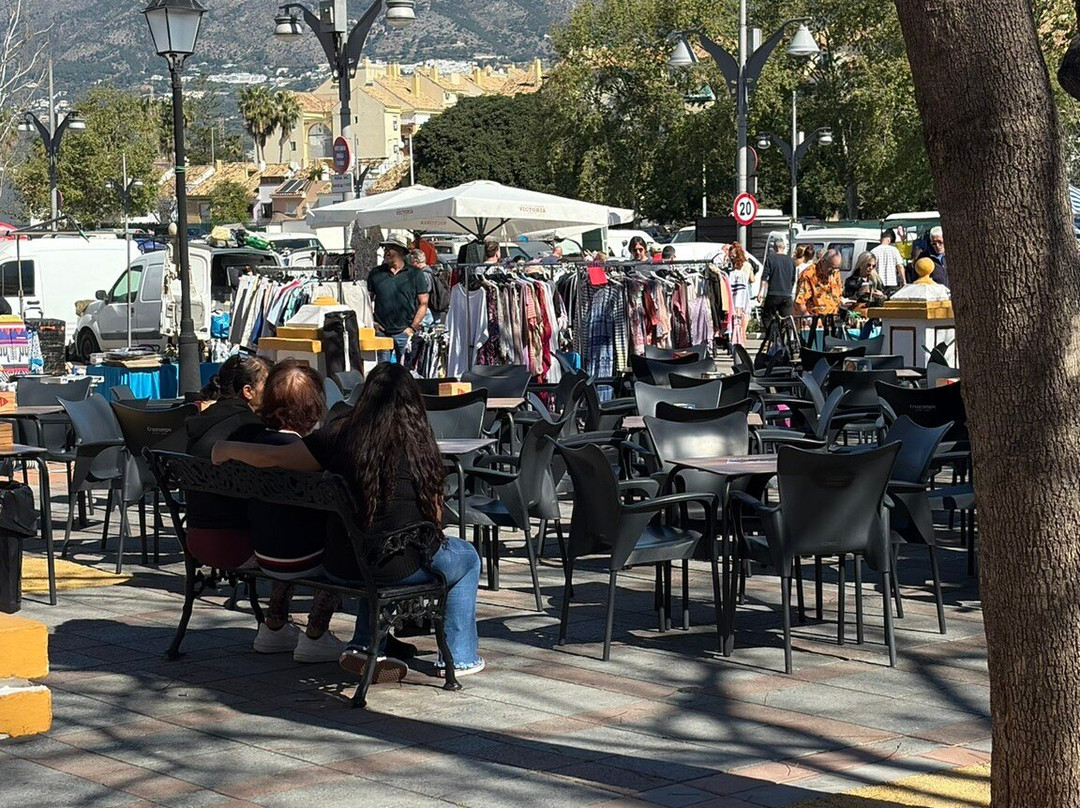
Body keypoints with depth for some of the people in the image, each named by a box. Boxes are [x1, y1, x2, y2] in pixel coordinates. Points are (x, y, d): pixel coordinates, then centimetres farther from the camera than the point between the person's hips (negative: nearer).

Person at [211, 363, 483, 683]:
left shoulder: (339, 434, -3)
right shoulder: (418, 443, -5)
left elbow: (273, 458, 0)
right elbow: (435, 517, 0)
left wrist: (228, 449, 18)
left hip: (340, 569, 3)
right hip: (400, 567, -3)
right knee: (467, 557, 25)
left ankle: (363, 646, 26)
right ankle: (459, 656, 24)